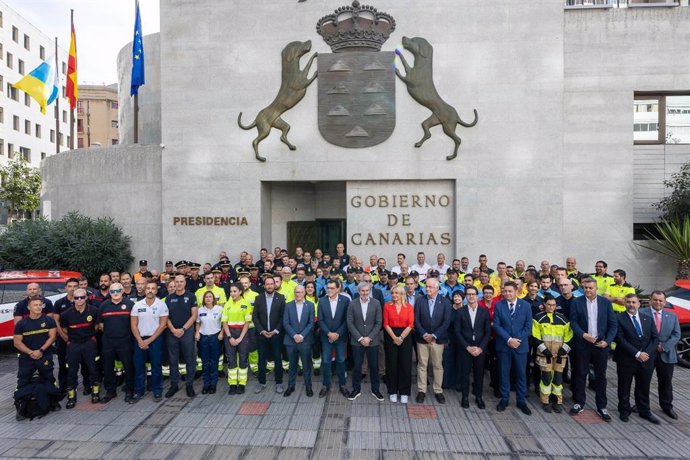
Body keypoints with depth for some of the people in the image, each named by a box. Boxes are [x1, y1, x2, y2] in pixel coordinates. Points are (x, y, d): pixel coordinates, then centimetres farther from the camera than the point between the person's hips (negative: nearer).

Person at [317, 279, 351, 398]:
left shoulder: (345, 300, -9)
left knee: (341, 361, 10)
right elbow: (320, 320, -3)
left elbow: (346, 320, -8)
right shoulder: (322, 301, -4)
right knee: (326, 361, 9)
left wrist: (338, 334, -13)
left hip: (340, 336, -1)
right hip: (326, 336, 1)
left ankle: (342, 385, 24)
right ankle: (326, 385, 23)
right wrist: (329, 333, -12)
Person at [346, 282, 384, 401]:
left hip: (372, 341, 0)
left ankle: (375, 389, 26)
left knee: (374, 366, 10)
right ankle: (356, 389, 25)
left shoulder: (376, 303, -4)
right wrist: (360, 338, -10)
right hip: (357, 341, 0)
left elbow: (379, 323, -4)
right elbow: (350, 323, -4)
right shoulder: (353, 304, -4)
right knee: (357, 366, 8)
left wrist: (369, 338, -11)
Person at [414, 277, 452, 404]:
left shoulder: (445, 302, -3)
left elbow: (446, 322, -8)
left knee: (438, 366, 8)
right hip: (422, 338, 1)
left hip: (438, 339, -1)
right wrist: (424, 334, -12)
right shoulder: (419, 300, 0)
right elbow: (416, 320, -2)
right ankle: (421, 391, 18)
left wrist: (434, 335, -13)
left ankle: (438, 391, 21)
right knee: (421, 365, 7)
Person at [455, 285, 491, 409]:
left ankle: (479, 397, 25)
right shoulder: (460, 312, -1)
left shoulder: (485, 311, 1)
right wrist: (468, 347, -10)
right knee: (464, 373, 5)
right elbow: (457, 331, -3)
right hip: (465, 348, -1)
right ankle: (465, 397, 20)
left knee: (479, 374, 8)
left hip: (480, 349, 1)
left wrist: (480, 348, -8)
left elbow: (488, 332, 0)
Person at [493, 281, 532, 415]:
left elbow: (528, 326, -2)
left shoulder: (525, 305, -1)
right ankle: (504, 399, 21)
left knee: (521, 374, 8)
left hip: (521, 345, 0)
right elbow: (496, 325, -5)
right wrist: (508, 339, -15)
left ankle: (521, 400, 22)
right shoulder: (499, 305, -3)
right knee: (504, 373, 8)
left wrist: (517, 340, -12)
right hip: (503, 345, 0)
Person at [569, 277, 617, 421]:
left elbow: (613, 323, 1)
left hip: (601, 344, 1)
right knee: (580, 374, 8)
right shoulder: (577, 302, -2)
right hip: (582, 344, -1)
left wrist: (607, 341, -9)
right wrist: (583, 335, -18)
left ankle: (601, 407, 21)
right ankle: (579, 403, 20)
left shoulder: (605, 302, 1)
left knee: (601, 376, 9)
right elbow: (573, 322, -3)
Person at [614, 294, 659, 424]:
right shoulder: (619, 319, -8)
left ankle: (644, 411, 32)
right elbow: (621, 340, -13)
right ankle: (624, 411, 24)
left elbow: (655, 338, 4)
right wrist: (637, 354, -17)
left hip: (646, 360, 4)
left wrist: (647, 353, -9)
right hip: (626, 360, -4)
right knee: (624, 387, 9)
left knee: (644, 388, 15)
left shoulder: (648, 318, 8)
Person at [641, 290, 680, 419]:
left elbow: (676, 335, 2)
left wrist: (664, 346, -10)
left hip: (666, 354, 3)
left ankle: (667, 406, 27)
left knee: (666, 381, 11)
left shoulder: (672, 316, 8)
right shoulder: (642, 313, -6)